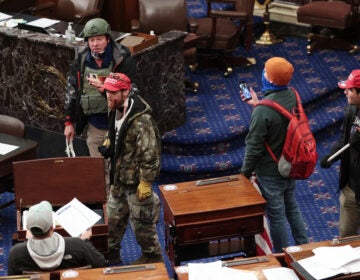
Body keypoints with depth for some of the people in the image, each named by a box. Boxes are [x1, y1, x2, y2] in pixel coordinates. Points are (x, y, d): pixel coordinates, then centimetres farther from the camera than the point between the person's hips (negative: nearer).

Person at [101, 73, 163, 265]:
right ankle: (111, 254, 34)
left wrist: (146, 182, -22)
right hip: (119, 179, 9)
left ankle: (152, 255, 25)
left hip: (136, 180, -8)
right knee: (113, 218, 19)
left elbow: (149, 154, -25)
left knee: (141, 222, 6)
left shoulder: (140, 120, -26)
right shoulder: (116, 112, 2)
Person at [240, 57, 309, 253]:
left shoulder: (263, 111, -31)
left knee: (276, 214, 9)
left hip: (270, 172, -7)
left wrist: (246, 171, -7)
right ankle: (304, 247, 37)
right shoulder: (293, 96, -9)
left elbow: (254, 146, -21)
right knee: (292, 207, 25)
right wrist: (258, 104, 12)